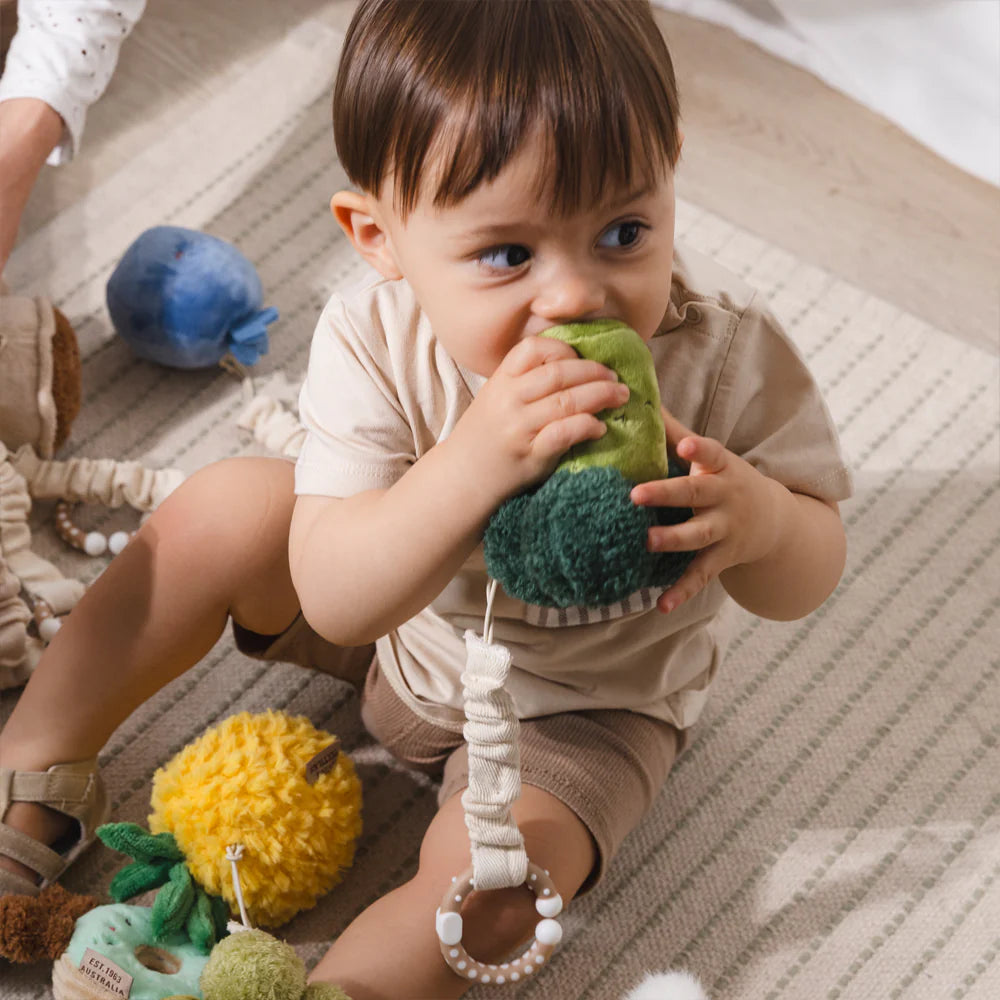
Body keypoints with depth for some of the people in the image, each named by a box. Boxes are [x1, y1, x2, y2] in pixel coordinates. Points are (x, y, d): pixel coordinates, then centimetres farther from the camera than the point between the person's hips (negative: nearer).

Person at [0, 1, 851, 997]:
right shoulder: (375, 345, -27)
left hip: (580, 706, -1)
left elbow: (808, 579, -19)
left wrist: (755, 518, -45)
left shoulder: (725, 351, -30)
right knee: (227, 507, -14)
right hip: (390, 625, 2)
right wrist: (474, 465, -50)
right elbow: (337, 602, -32)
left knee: (492, 882, -26)